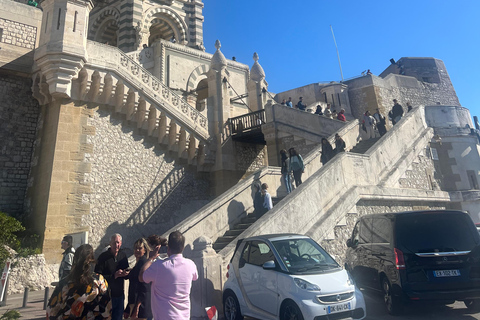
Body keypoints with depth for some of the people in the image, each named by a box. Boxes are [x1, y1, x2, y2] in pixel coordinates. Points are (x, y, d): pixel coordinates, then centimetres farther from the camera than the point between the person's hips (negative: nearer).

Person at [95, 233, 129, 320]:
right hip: (107, 295, -4)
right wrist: (114, 275, -25)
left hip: (120, 295, 5)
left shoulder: (123, 255, 3)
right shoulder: (103, 257, -13)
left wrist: (125, 273, -11)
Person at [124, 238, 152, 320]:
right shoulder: (138, 263, 13)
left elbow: (144, 288, -20)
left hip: (141, 304, -9)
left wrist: (137, 307, -20)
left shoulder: (143, 262, -15)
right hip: (134, 302, 9)